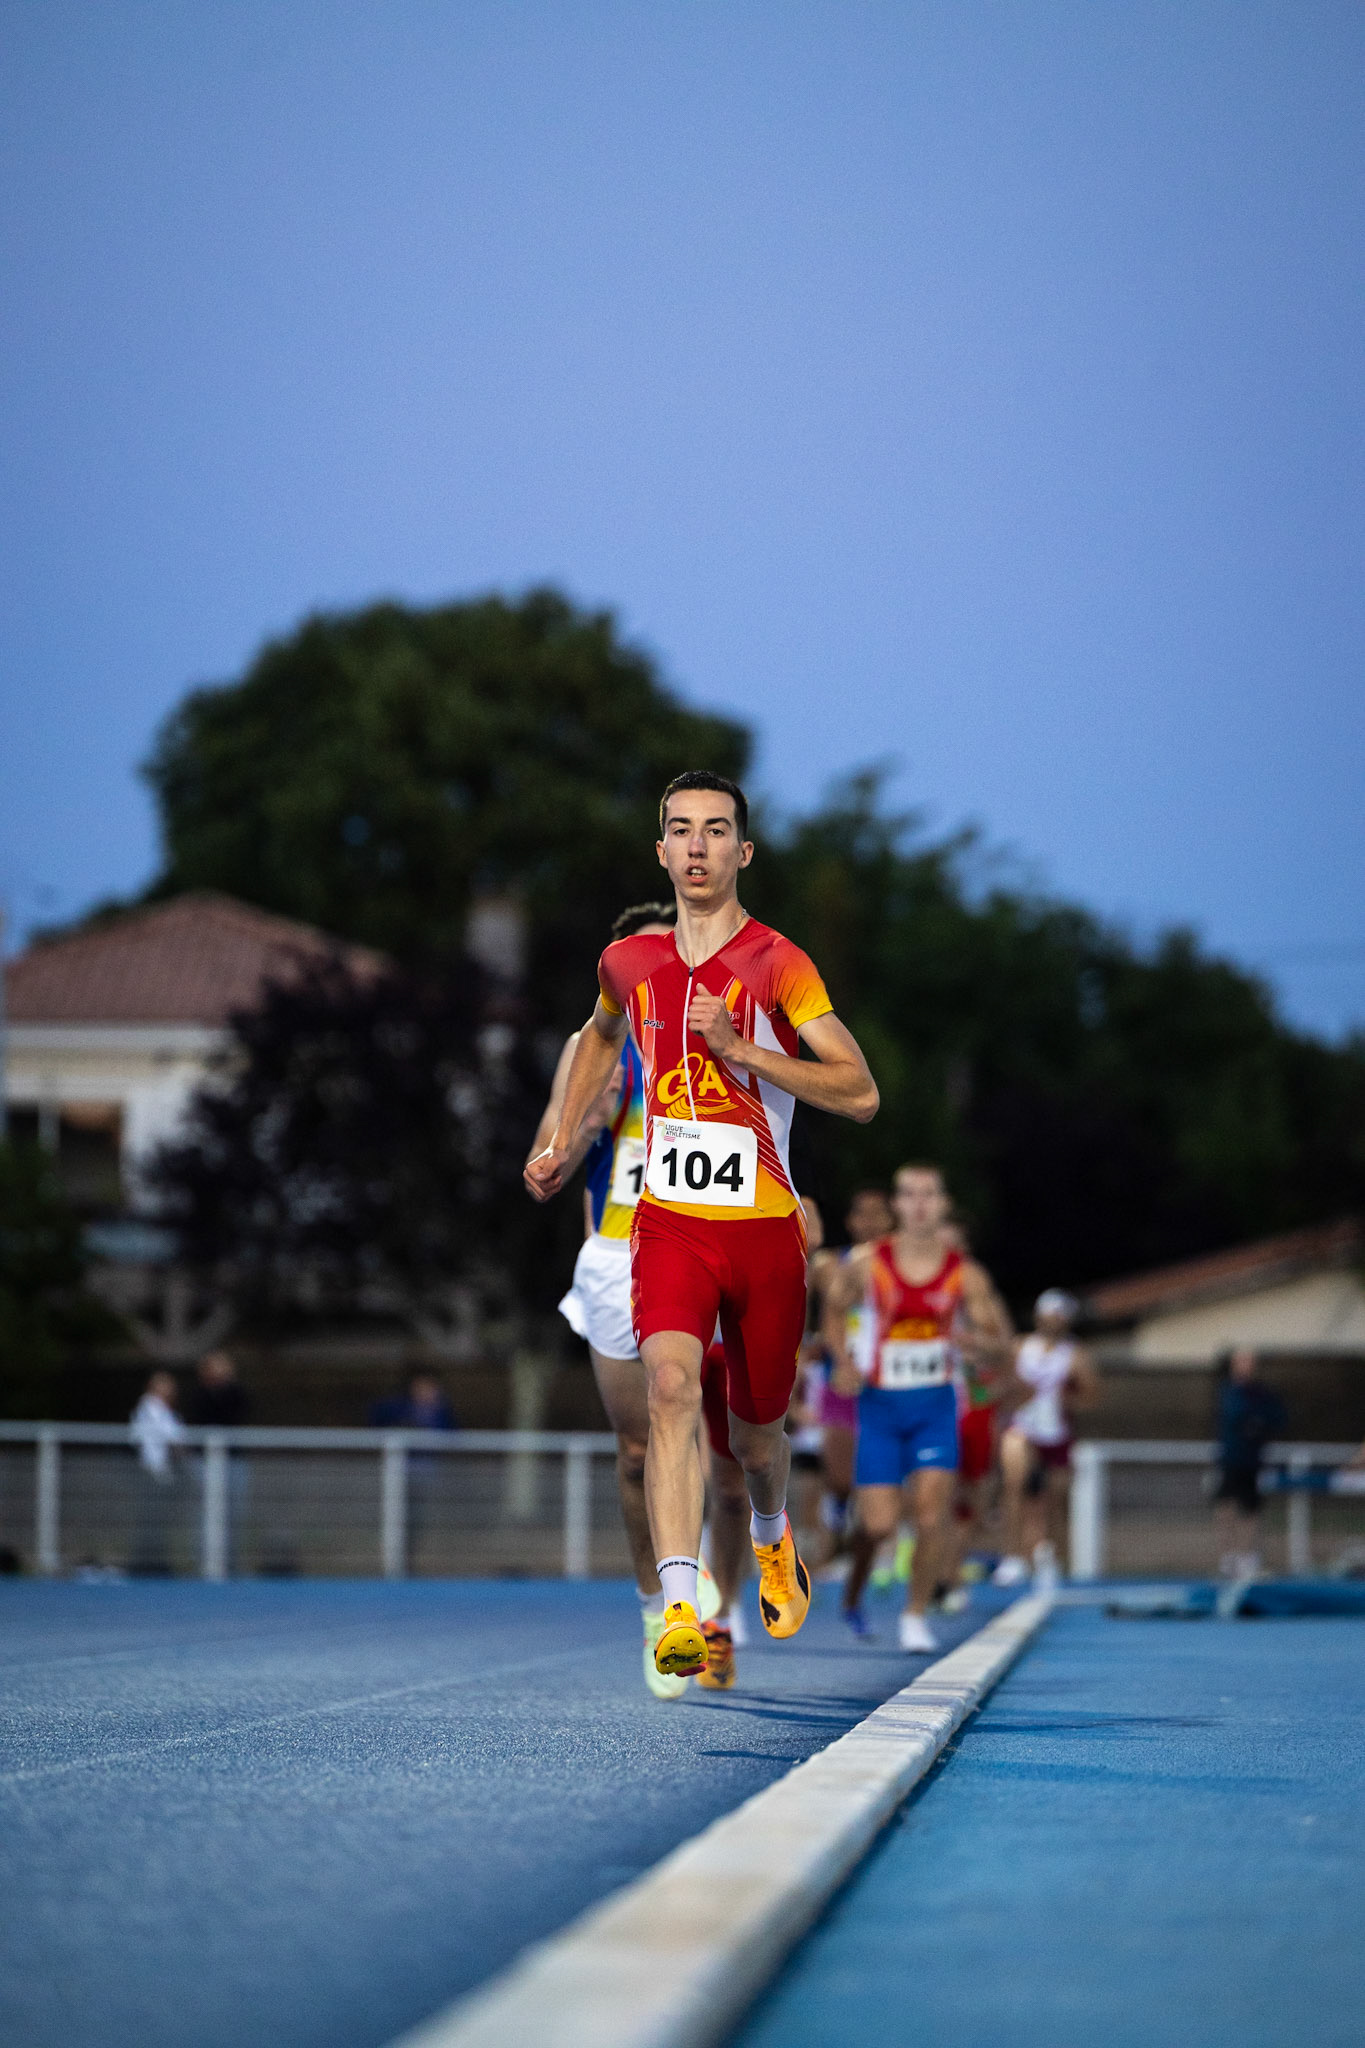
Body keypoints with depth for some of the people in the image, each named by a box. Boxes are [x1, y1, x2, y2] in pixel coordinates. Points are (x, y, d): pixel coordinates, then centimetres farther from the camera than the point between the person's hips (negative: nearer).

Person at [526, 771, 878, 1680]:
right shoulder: (630, 964, 5)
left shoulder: (777, 964, -8)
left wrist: (741, 1049, -23)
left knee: (756, 1430, 13)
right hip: (670, 1222, 1)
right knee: (673, 1387, -24)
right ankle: (681, 1614, -33)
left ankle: (772, 1538, 49)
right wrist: (566, 1138, 23)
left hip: (765, 1229, -1)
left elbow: (861, 1093, -16)